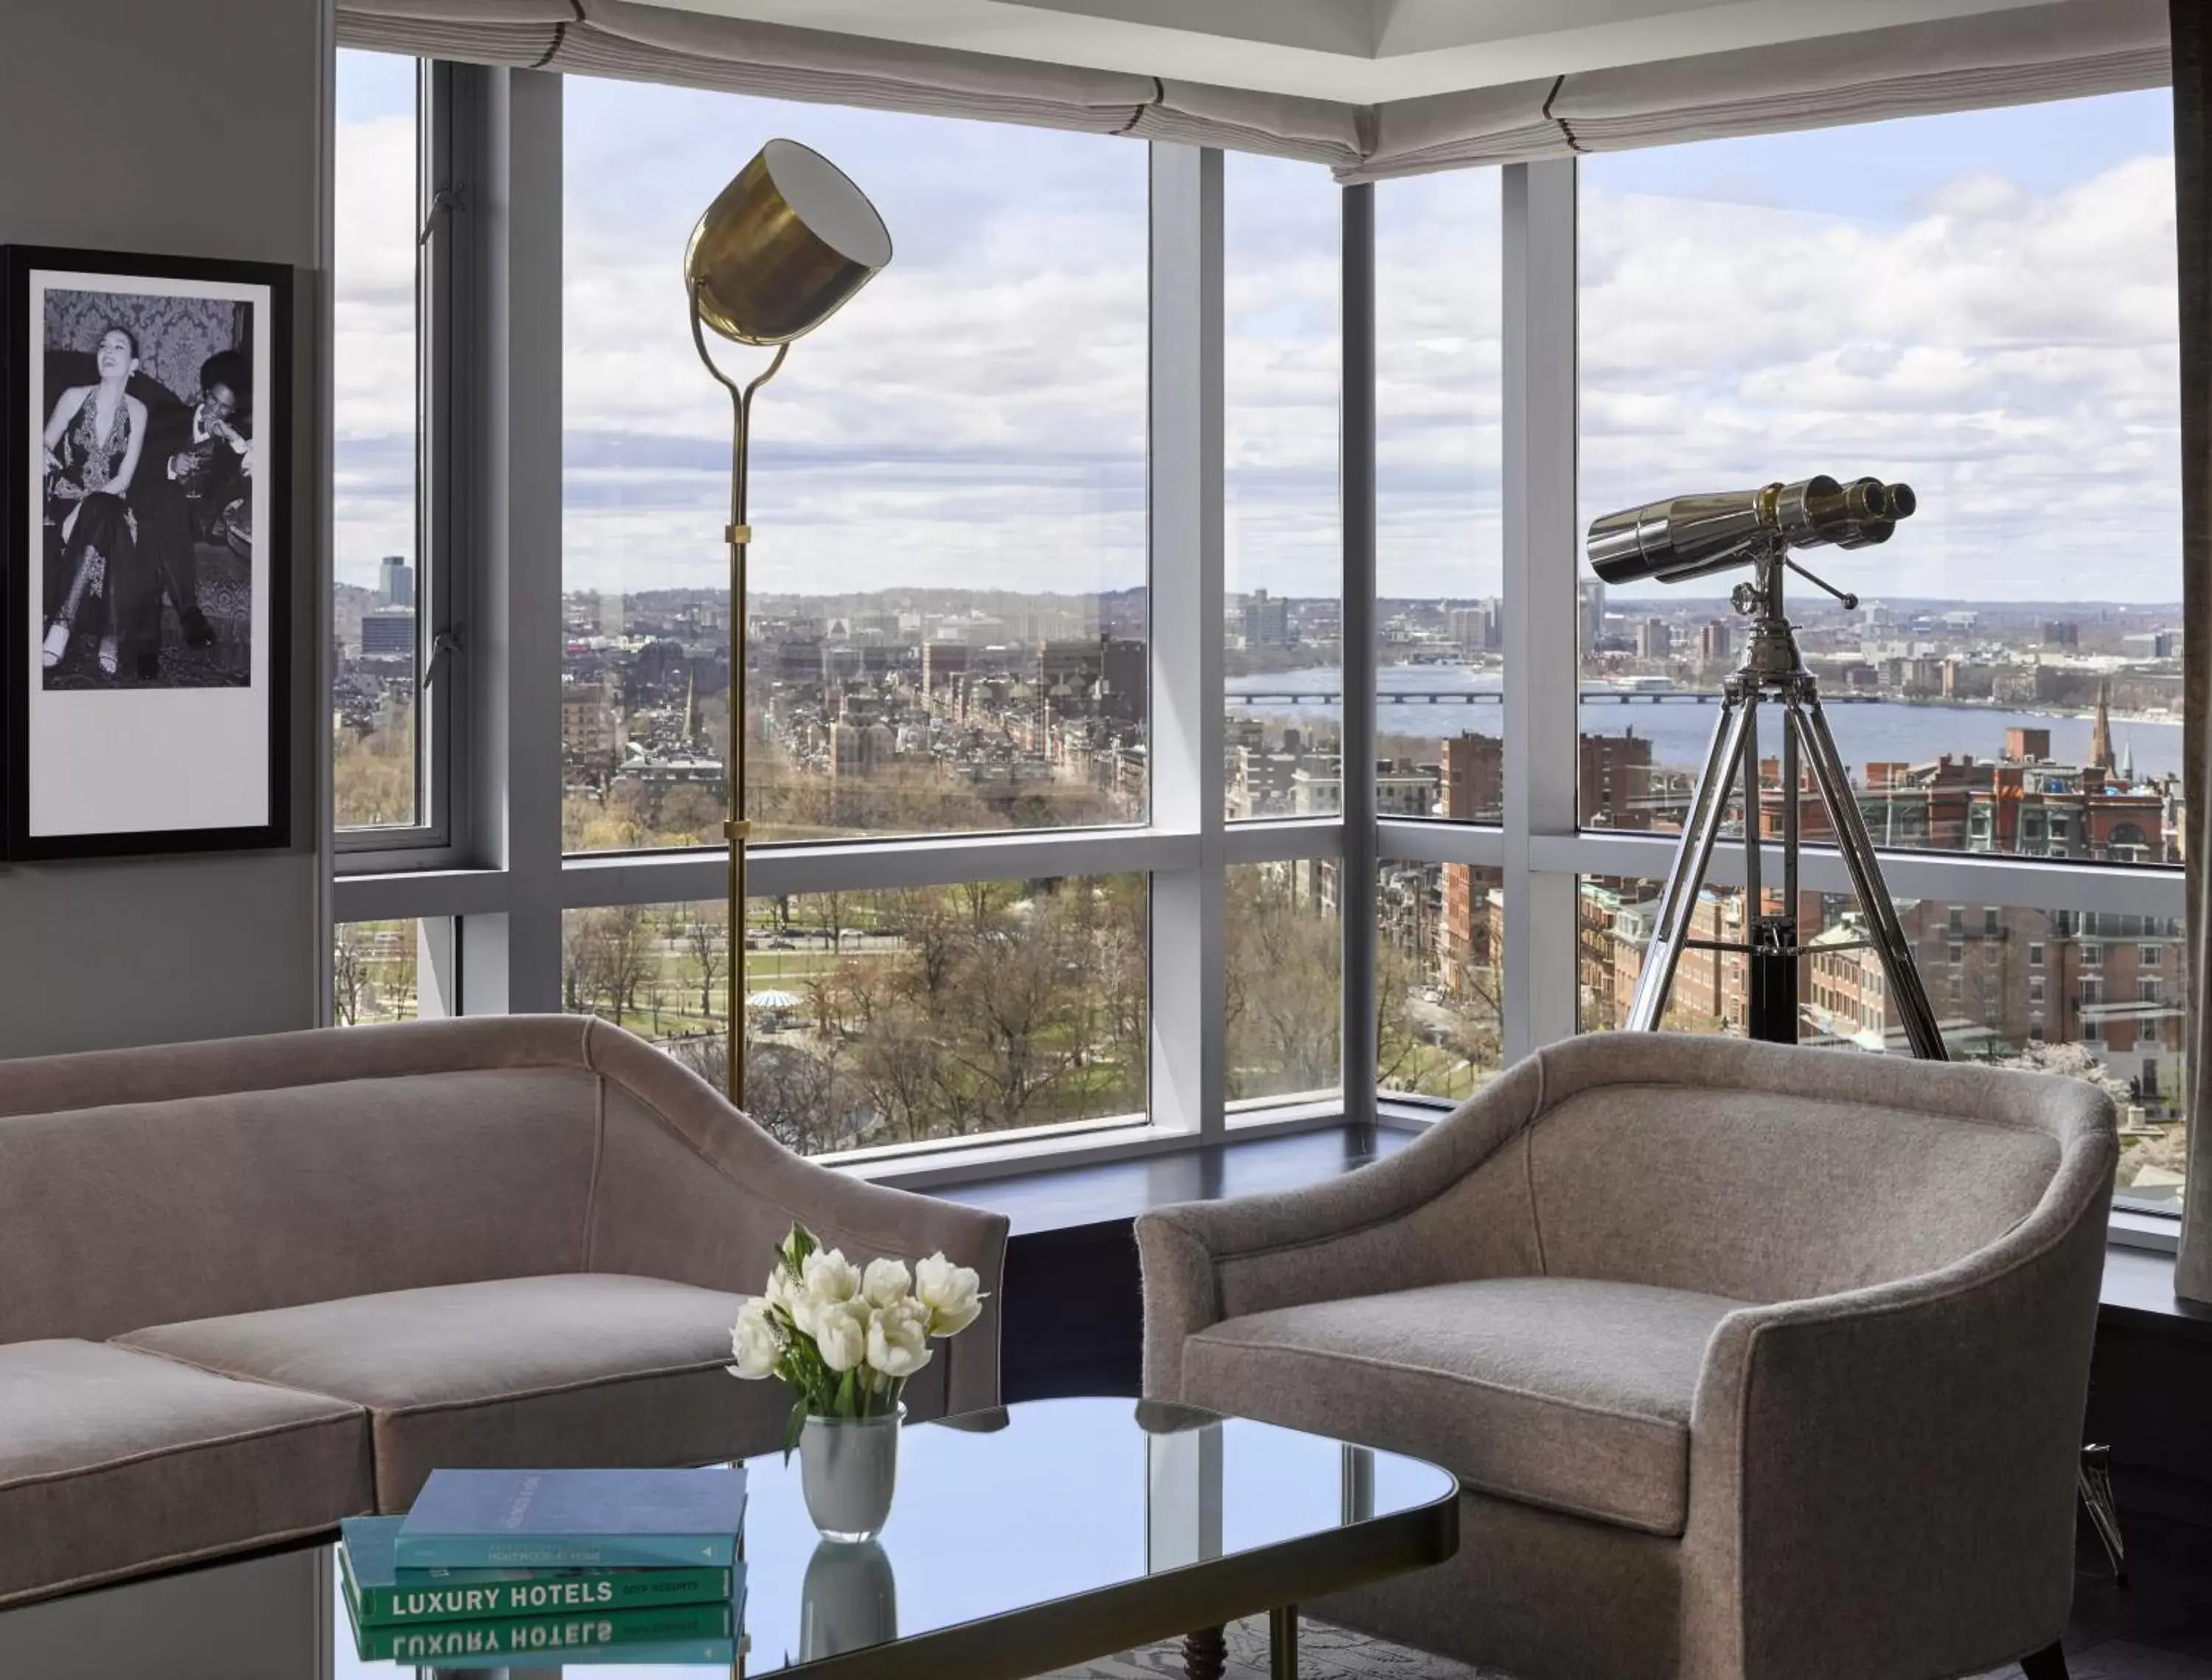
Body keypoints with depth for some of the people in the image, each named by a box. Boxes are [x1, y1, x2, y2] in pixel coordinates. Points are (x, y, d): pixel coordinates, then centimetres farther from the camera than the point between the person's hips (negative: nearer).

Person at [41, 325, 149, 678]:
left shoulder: (136, 411, 4)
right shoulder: (75, 397, 3)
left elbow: (124, 477, -3)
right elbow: (44, 447, 6)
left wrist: (84, 511, -19)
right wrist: (43, 456, -21)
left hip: (108, 504, 0)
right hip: (66, 499, 0)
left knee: (100, 516, -38)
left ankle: (63, 623, -41)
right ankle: (107, 636, -33)